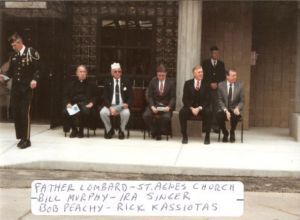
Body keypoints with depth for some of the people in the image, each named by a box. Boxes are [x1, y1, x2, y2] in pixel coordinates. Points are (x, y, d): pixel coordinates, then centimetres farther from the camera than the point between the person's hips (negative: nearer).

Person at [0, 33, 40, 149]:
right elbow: (11, 71, 16)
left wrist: (34, 80, -24)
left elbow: (37, 68, -9)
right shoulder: (13, 56, 12)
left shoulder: (31, 52, -5)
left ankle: (26, 139, 0)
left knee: (25, 113, -8)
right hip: (15, 88, 6)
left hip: (27, 88, -6)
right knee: (15, 112, 5)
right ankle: (21, 137, 16)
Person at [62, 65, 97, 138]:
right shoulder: (71, 84, 25)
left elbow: (95, 96, 14)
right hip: (73, 104, 2)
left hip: (85, 104, -2)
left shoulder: (91, 85, 23)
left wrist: (91, 103, -7)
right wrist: (68, 103, -4)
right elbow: (65, 96, 17)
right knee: (65, 112, -32)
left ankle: (81, 129, -10)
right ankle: (74, 129, -5)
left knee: (85, 112, -39)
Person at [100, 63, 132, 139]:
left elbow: (130, 96, 6)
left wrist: (127, 104, -17)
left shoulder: (126, 82, 8)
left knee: (126, 113, -35)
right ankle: (109, 130, -1)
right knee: (102, 112, -31)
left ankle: (121, 130, -5)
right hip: (110, 105, 1)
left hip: (122, 105, -1)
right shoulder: (107, 83, 8)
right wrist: (110, 107, -18)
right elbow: (105, 97, 1)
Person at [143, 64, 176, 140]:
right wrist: (152, 106, -17)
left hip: (166, 106, -1)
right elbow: (149, 96, 1)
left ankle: (159, 133, -4)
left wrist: (169, 107, -19)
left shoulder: (171, 82, 1)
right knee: (146, 115, -27)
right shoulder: (152, 81, 4)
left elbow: (173, 97, 0)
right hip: (154, 104, 1)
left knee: (166, 117, -34)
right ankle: (154, 131, 1)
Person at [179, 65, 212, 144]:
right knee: (182, 112, -29)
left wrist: (199, 108, -18)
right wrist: (191, 108, -17)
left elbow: (207, 100, -4)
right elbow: (185, 99, -1)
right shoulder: (188, 83, 2)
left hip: (202, 107, 0)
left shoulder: (206, 84, 1)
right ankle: (184, 135, -15)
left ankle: (207, 136, -19)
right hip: (190, 107, 1)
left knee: (208, 112, -32)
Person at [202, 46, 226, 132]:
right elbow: (203, 75, 2)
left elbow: (223, 77, 11)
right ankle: (205, 125, 0)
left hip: (218, 89, 1)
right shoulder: (205, 63, 8)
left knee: (216, 107, -8)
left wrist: (217, 83, -4)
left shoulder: (221, 64, 14)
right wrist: (210, 84, -7)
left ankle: (215, 125, -5)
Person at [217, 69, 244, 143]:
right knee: (219, 115, -34)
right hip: (224, 109, 0)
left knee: (236, 115, -35)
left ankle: (232, 133, -2)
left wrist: (237, 108, -17)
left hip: (234, 109, 0)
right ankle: (225, 133, -2)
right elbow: (220, 100, -2)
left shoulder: (239, 86, 3)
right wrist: (226, 110, -17)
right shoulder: (221, 85, 0)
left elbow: (241, 101, 5)